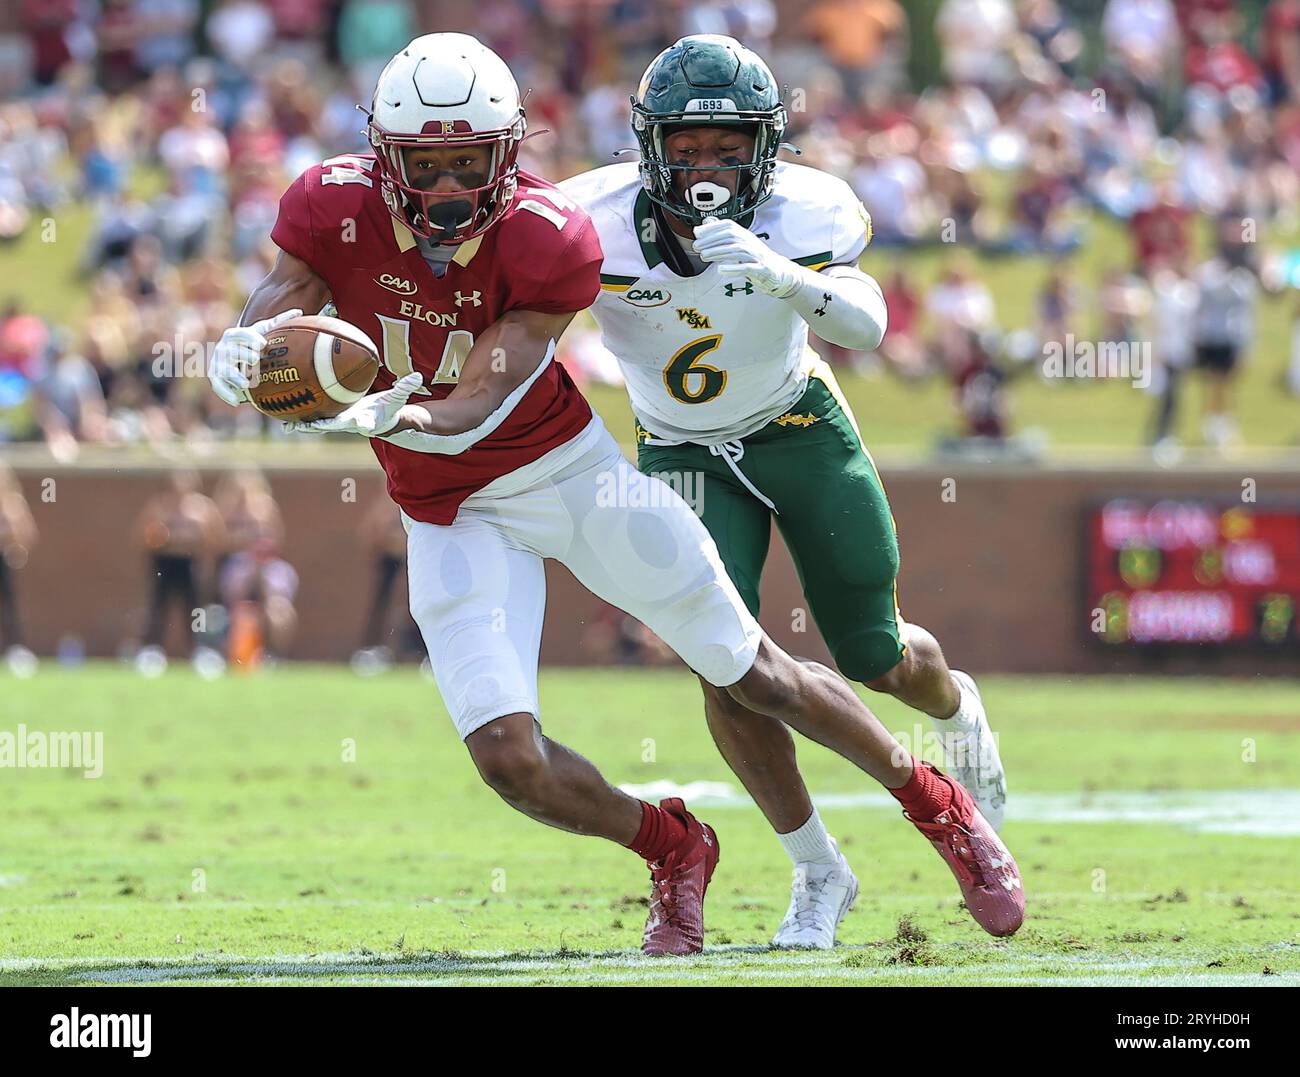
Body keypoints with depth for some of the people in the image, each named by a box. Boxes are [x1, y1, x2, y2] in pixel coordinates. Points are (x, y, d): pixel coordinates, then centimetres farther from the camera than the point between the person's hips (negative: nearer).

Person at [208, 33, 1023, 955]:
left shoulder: (547, 240, -22)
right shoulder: (336, 210, -15)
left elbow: (473, 411, -28)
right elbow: (274, 310, -22)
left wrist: (390, 417, -49)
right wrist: (247, 352, -47)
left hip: (567, 467, -2)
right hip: (454, 514, 2)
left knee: (755, 674, 7)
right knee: (508, 757, -14)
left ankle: (936, 804, 30)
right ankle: (673, 851, 16)